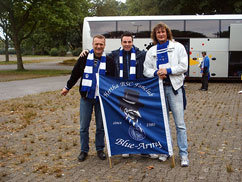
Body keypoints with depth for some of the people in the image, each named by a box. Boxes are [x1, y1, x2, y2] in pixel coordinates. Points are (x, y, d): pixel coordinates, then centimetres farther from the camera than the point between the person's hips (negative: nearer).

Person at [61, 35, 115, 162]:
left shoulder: (108, 61, -1)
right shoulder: (84, 58, -1)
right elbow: (75, 74, 10)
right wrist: (67, 87, 18)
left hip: (101, 98, 0)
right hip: (86, 98, 0)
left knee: (100, 126, 9)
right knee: (84, 126, 5)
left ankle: (100, 149, 24)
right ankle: (84, 150, 18)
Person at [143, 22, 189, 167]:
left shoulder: (177, 47, 5)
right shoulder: (151, 51, 14)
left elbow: (184, 66, -2)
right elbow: (146, 70, 10)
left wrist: (167, 70, -13)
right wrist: (156, 73, -10)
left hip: (174, 87, -3)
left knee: (180, 123, -5)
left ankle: (184, 154, 2)